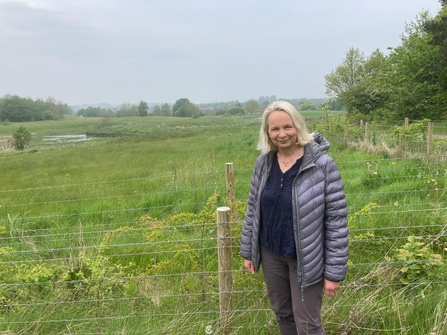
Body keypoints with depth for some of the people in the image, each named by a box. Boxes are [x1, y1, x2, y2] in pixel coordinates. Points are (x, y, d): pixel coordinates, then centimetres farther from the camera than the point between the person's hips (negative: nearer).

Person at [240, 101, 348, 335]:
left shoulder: (322, 164, -18)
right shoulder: (263, 162, -3)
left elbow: (337, 220, -14)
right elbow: (253, 209, 7)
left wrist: (334, 271, -13)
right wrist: (248, 251, 10)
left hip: (306, 258, -4)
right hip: (271, 253, 5)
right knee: (282, 314, 21)